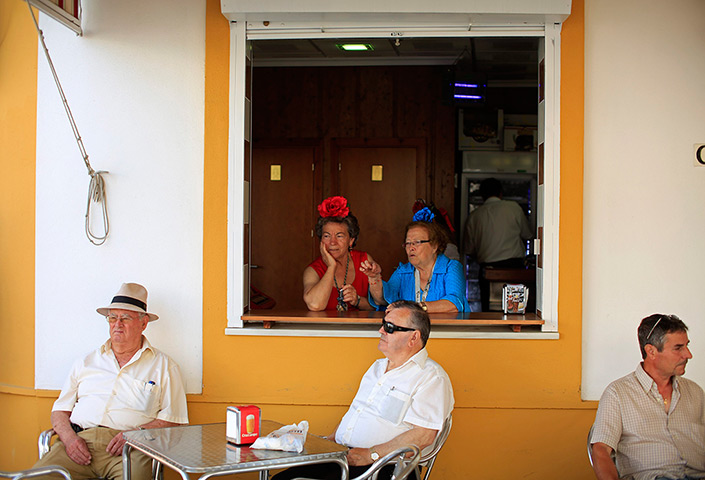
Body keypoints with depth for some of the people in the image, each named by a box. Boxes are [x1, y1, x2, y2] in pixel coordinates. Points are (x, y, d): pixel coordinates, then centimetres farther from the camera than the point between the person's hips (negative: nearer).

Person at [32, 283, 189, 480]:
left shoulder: (163, 366, 13)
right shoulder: (87, 362, 22)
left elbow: (173, 420, 5)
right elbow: (60, 410, 19)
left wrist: (134, 434, -11)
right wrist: (69, 437, -3)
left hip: (127, 449, -3)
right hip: (79, 440, 3)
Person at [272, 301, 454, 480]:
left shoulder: (432, 377, -6)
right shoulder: (378, 367, 23)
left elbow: (424, 435, -17)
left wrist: (371, 454, -20)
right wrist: (328, 442, 11)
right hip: (341, 455, 8)